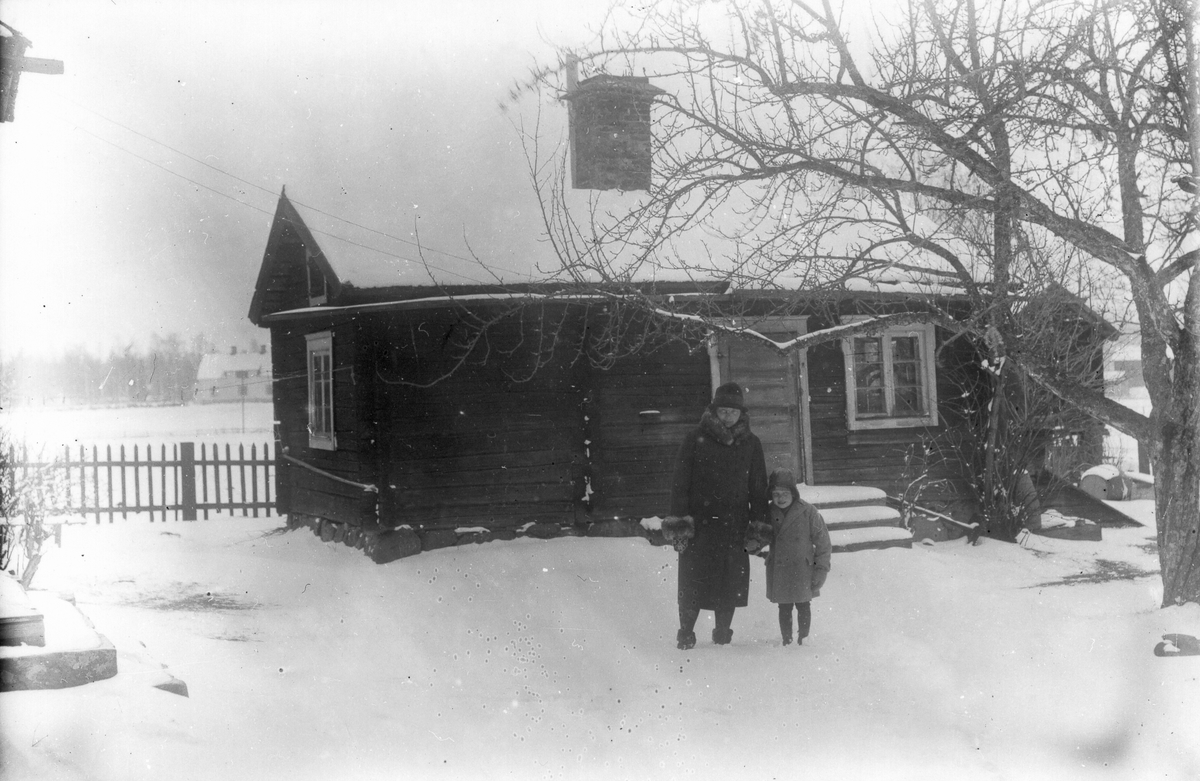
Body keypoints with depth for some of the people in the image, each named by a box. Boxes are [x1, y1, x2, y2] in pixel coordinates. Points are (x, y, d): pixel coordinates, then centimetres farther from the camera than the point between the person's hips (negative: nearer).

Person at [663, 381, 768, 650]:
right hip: (699, 523, -2)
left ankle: (723, 634, 20)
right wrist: (678, 520, -8)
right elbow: (680, 481, -1)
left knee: (731, 582, 5)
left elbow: (758, 487, 12)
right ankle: (686, 633, 15)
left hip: (735, 525, 2)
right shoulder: (695, 439, -1)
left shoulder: (751, 444, 7)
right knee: (692, 581, -1)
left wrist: (759, 524, 7)